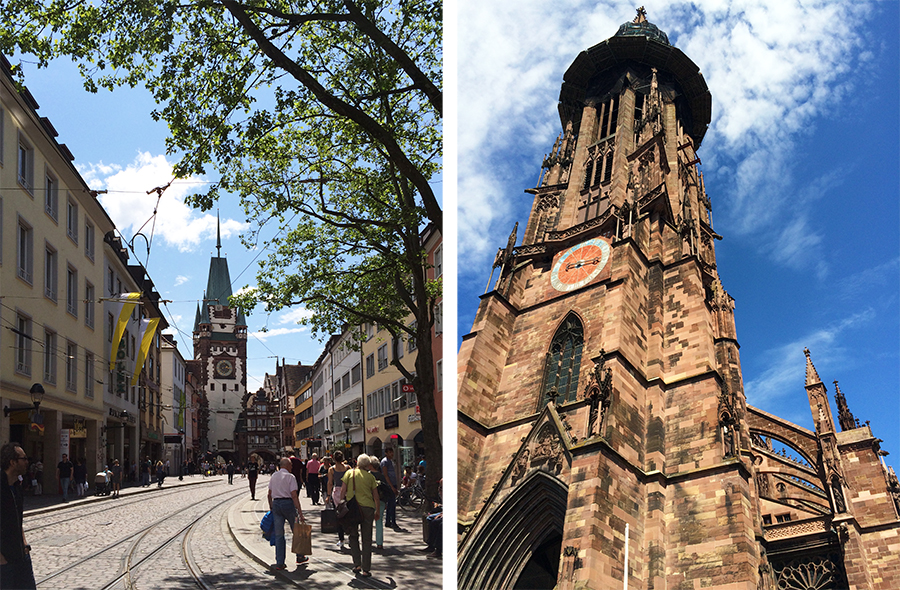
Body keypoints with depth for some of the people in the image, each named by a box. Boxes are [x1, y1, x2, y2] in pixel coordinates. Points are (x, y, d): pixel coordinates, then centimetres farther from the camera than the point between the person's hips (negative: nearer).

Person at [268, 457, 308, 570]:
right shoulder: (290, 477, -7)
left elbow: (269, 494, 12)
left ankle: (279, 563, 5)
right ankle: (300, 557, 21)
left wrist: (271, 507, 23)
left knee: (279, 534, 7)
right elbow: (294, 496, -13)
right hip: (288, 503, -5)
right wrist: (300, 512, -14)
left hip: (276, 504, 5)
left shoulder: (274, 476, 10)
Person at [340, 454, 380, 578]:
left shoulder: (350, 473, 5)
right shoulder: (370, 476, 7)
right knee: (366, 539, 5)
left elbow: (343, 490, -1)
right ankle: (366, 569, 3)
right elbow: (376, 496, 10)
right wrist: (378, 511, 20)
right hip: (367, 507, 0)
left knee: (353, 536, 14)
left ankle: (357, 564, 8)